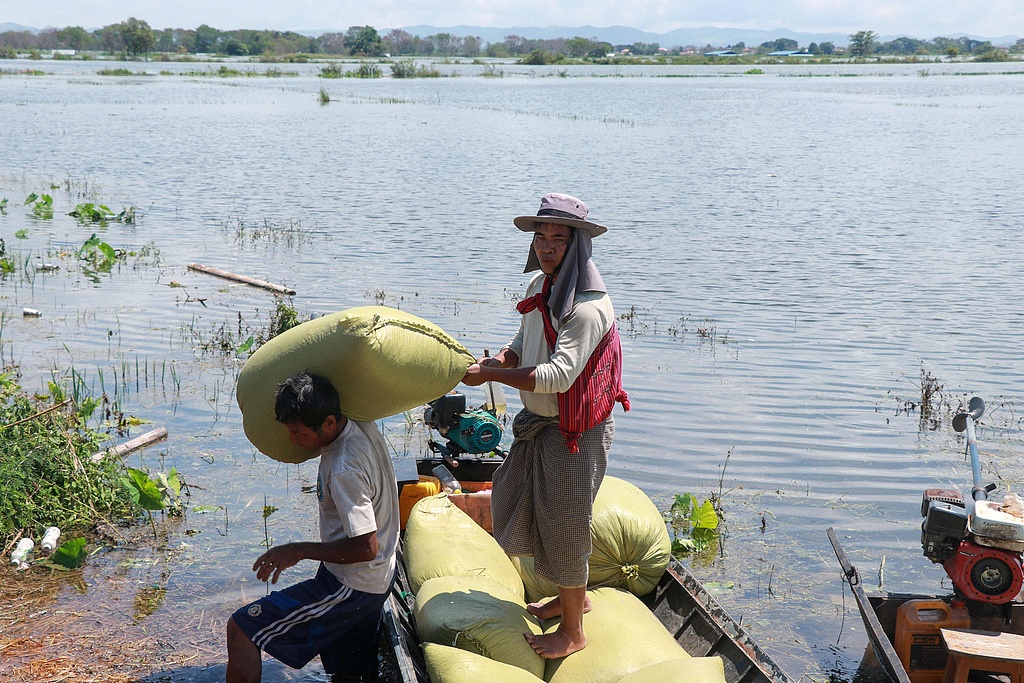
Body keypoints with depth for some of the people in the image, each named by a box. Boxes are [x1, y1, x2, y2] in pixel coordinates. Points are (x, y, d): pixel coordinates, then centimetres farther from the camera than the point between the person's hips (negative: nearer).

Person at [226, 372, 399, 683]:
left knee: (241, 629, -7)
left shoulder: (344, 470, -29)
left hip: (347, 588, -10)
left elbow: (366, 548, -28)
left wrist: (298, 550, -18)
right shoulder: (364, 427, -3)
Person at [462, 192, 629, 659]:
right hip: (539, 423, 10)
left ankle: (572, 632, 23)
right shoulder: (541, 287, 4)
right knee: (519, 504, 22)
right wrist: (494, 361, -8)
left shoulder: (587, 308, -26)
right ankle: (574, 597, 43)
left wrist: (491, 375, -25)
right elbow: (523, 346, 14)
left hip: (574, 431, -10)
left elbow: (556, 376, -32)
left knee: (563, 525, 3)